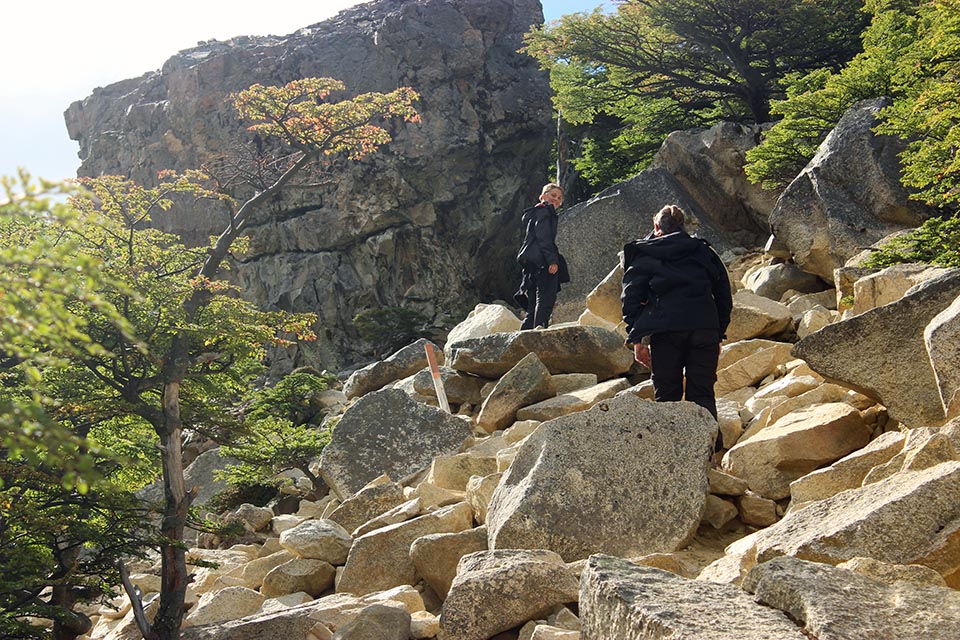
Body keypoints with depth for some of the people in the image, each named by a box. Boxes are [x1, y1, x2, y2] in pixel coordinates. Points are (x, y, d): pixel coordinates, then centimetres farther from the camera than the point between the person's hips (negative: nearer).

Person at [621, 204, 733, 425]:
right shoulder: (704, 251, 23)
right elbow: (724, 297, 20)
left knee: (666, 397, 6)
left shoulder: (643, 254, 16)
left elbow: (631, 298, 7)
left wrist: (637, 340, 7)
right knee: (703, 395, 8)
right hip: (705, 327, 2)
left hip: (665, 330, -2)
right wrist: (718, 335, 23)